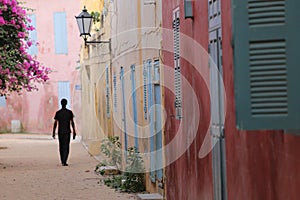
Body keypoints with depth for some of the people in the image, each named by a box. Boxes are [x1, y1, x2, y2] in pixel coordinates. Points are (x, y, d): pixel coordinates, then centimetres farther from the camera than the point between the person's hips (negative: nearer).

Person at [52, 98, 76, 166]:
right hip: (67, 131, -1)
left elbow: (55, 123, -2)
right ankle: (64, 161, -13)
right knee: (66, 147, -1)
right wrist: (74, 132, 2)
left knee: (61, 146, 12)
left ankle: (62, 161, 18)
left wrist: (53, 133, 2)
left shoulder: (58, 113, -1)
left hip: (60, 132, 1)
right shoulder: (69, 112, -3)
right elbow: (72, 123, -4)